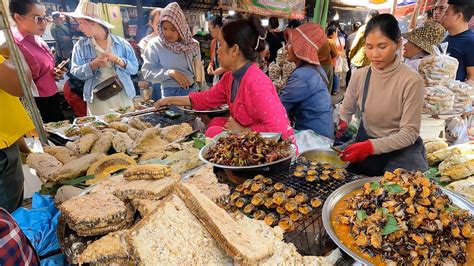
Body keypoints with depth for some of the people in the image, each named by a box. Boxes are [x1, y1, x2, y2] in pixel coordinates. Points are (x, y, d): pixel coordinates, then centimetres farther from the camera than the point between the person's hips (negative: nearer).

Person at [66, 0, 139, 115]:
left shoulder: (121, 43, 3)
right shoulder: (80, 46, 6)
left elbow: (134, 68, 1)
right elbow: (75, 73, 1)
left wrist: (118, 60, -15)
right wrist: (93, 65, -15)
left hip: (123, 96, 0)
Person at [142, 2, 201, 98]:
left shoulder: (192, 44, 1)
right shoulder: (155, 45, -8)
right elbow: (147, 72, -9)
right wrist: (170, 73, -20)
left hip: (194, 91, 3)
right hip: (171, 93, -3)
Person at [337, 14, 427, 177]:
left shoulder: (412, 81, -18)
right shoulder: (359, 76, -6)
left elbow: (409, 133, -17)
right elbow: (346, 110, 7)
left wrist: (371, 146, -31)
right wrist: (341, 123, -17)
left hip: (402, 150, -3)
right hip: (365, 144, 3)